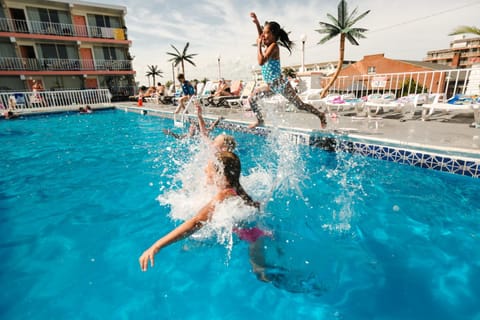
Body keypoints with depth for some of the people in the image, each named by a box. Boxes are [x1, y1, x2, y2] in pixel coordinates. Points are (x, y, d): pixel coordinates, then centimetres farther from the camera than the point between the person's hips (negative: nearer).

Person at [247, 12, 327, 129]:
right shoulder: (266, 45, 7)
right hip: (271, 86, 9)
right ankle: (260, 120, 23)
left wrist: (259, 45, -20)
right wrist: (256, 22, 17)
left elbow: (261, 61, -31)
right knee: (252, 99, 7)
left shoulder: (273, 46, -17)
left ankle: (321, 115, 20)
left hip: (281, 85, -8)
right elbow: (262, 36, 28)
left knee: (300, 105, 1)